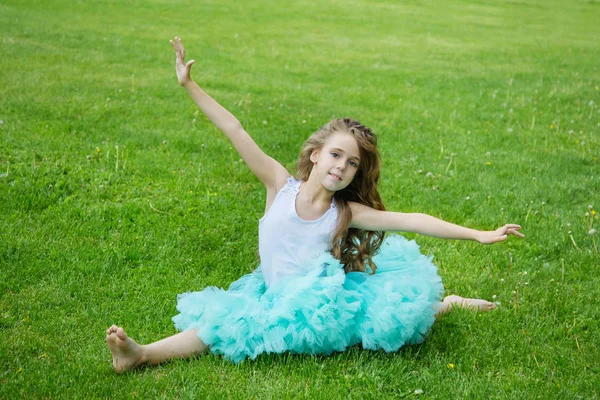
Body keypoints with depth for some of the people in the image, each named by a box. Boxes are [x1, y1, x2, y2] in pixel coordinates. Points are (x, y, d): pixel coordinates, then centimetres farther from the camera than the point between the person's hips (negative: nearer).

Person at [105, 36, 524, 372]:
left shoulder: (346, 213, -7)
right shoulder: (281, 185, -7)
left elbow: (410, 221, -10)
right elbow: (237, 134, -12)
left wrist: (478, 235, -14)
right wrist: (190, 85, -14)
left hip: (321, 300, 1)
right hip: (276, 296, 0)